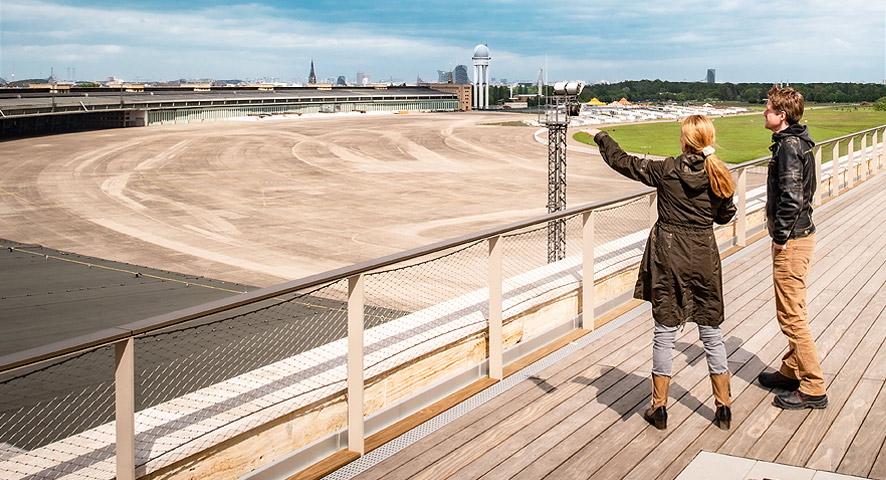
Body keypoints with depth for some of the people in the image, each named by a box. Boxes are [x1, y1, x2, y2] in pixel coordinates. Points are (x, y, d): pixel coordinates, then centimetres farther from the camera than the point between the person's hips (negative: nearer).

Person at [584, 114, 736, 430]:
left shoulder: (666, 170, -11)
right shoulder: (719, 177, -3)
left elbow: (623, 162, 0)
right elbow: (725, 215, 11)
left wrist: (600, 137, 15)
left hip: (667, 256, -2)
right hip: (704, 257, 2)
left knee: (665, 332, 6)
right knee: (711, 333, 12)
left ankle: (659, 408, 14)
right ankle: (723, 407, 19)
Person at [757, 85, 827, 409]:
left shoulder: (789, 146, -19)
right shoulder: (799, 142, 11)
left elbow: (791, 197, -26)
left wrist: (780, 236, -17)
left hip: (791, 241, -10)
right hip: (801, 233, 10)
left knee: (791, 316, -4)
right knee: (792, 312, 20)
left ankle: (813, 389, 3)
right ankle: (793, 371, 33)